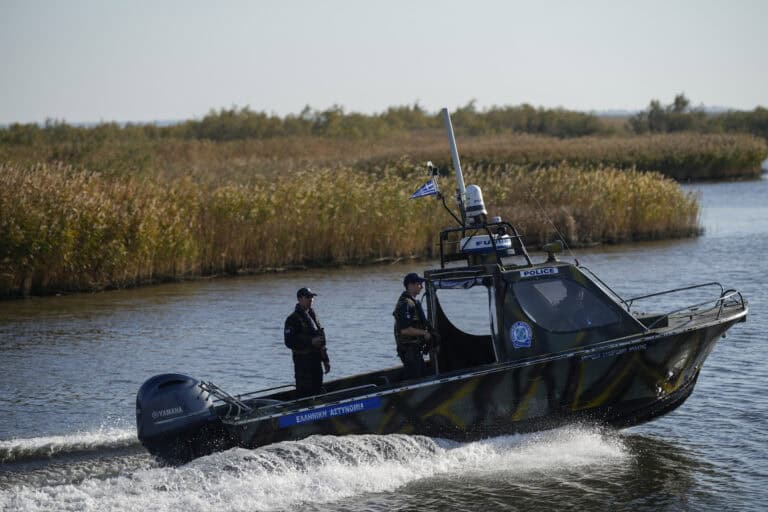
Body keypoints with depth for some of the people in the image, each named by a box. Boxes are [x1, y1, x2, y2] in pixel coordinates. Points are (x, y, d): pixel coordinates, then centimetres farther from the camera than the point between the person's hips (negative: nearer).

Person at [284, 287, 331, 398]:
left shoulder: (312, 315, 16)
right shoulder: (293, 319, -10)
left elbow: (321, 341, 21)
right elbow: (289, 342, -18)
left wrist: (326, 360, 19)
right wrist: (311, 342, -22)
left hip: (316, 360, 8)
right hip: (303, 362, -8)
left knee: (318, 391, 12)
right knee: (304, 393, -9)